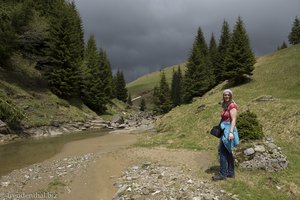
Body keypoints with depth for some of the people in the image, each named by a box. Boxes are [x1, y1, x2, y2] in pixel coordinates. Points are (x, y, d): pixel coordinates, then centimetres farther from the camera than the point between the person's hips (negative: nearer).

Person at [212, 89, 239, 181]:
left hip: (228, 130, -10)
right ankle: (231, 172, 20)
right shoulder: (226, 106, 14)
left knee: (222, 152, -8)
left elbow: (233, 120, -19)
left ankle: (222, 174, -2)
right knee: (227, 152, 12)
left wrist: (231, 132, -26)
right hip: (225, 130, 10)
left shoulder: (232, 105, -12)